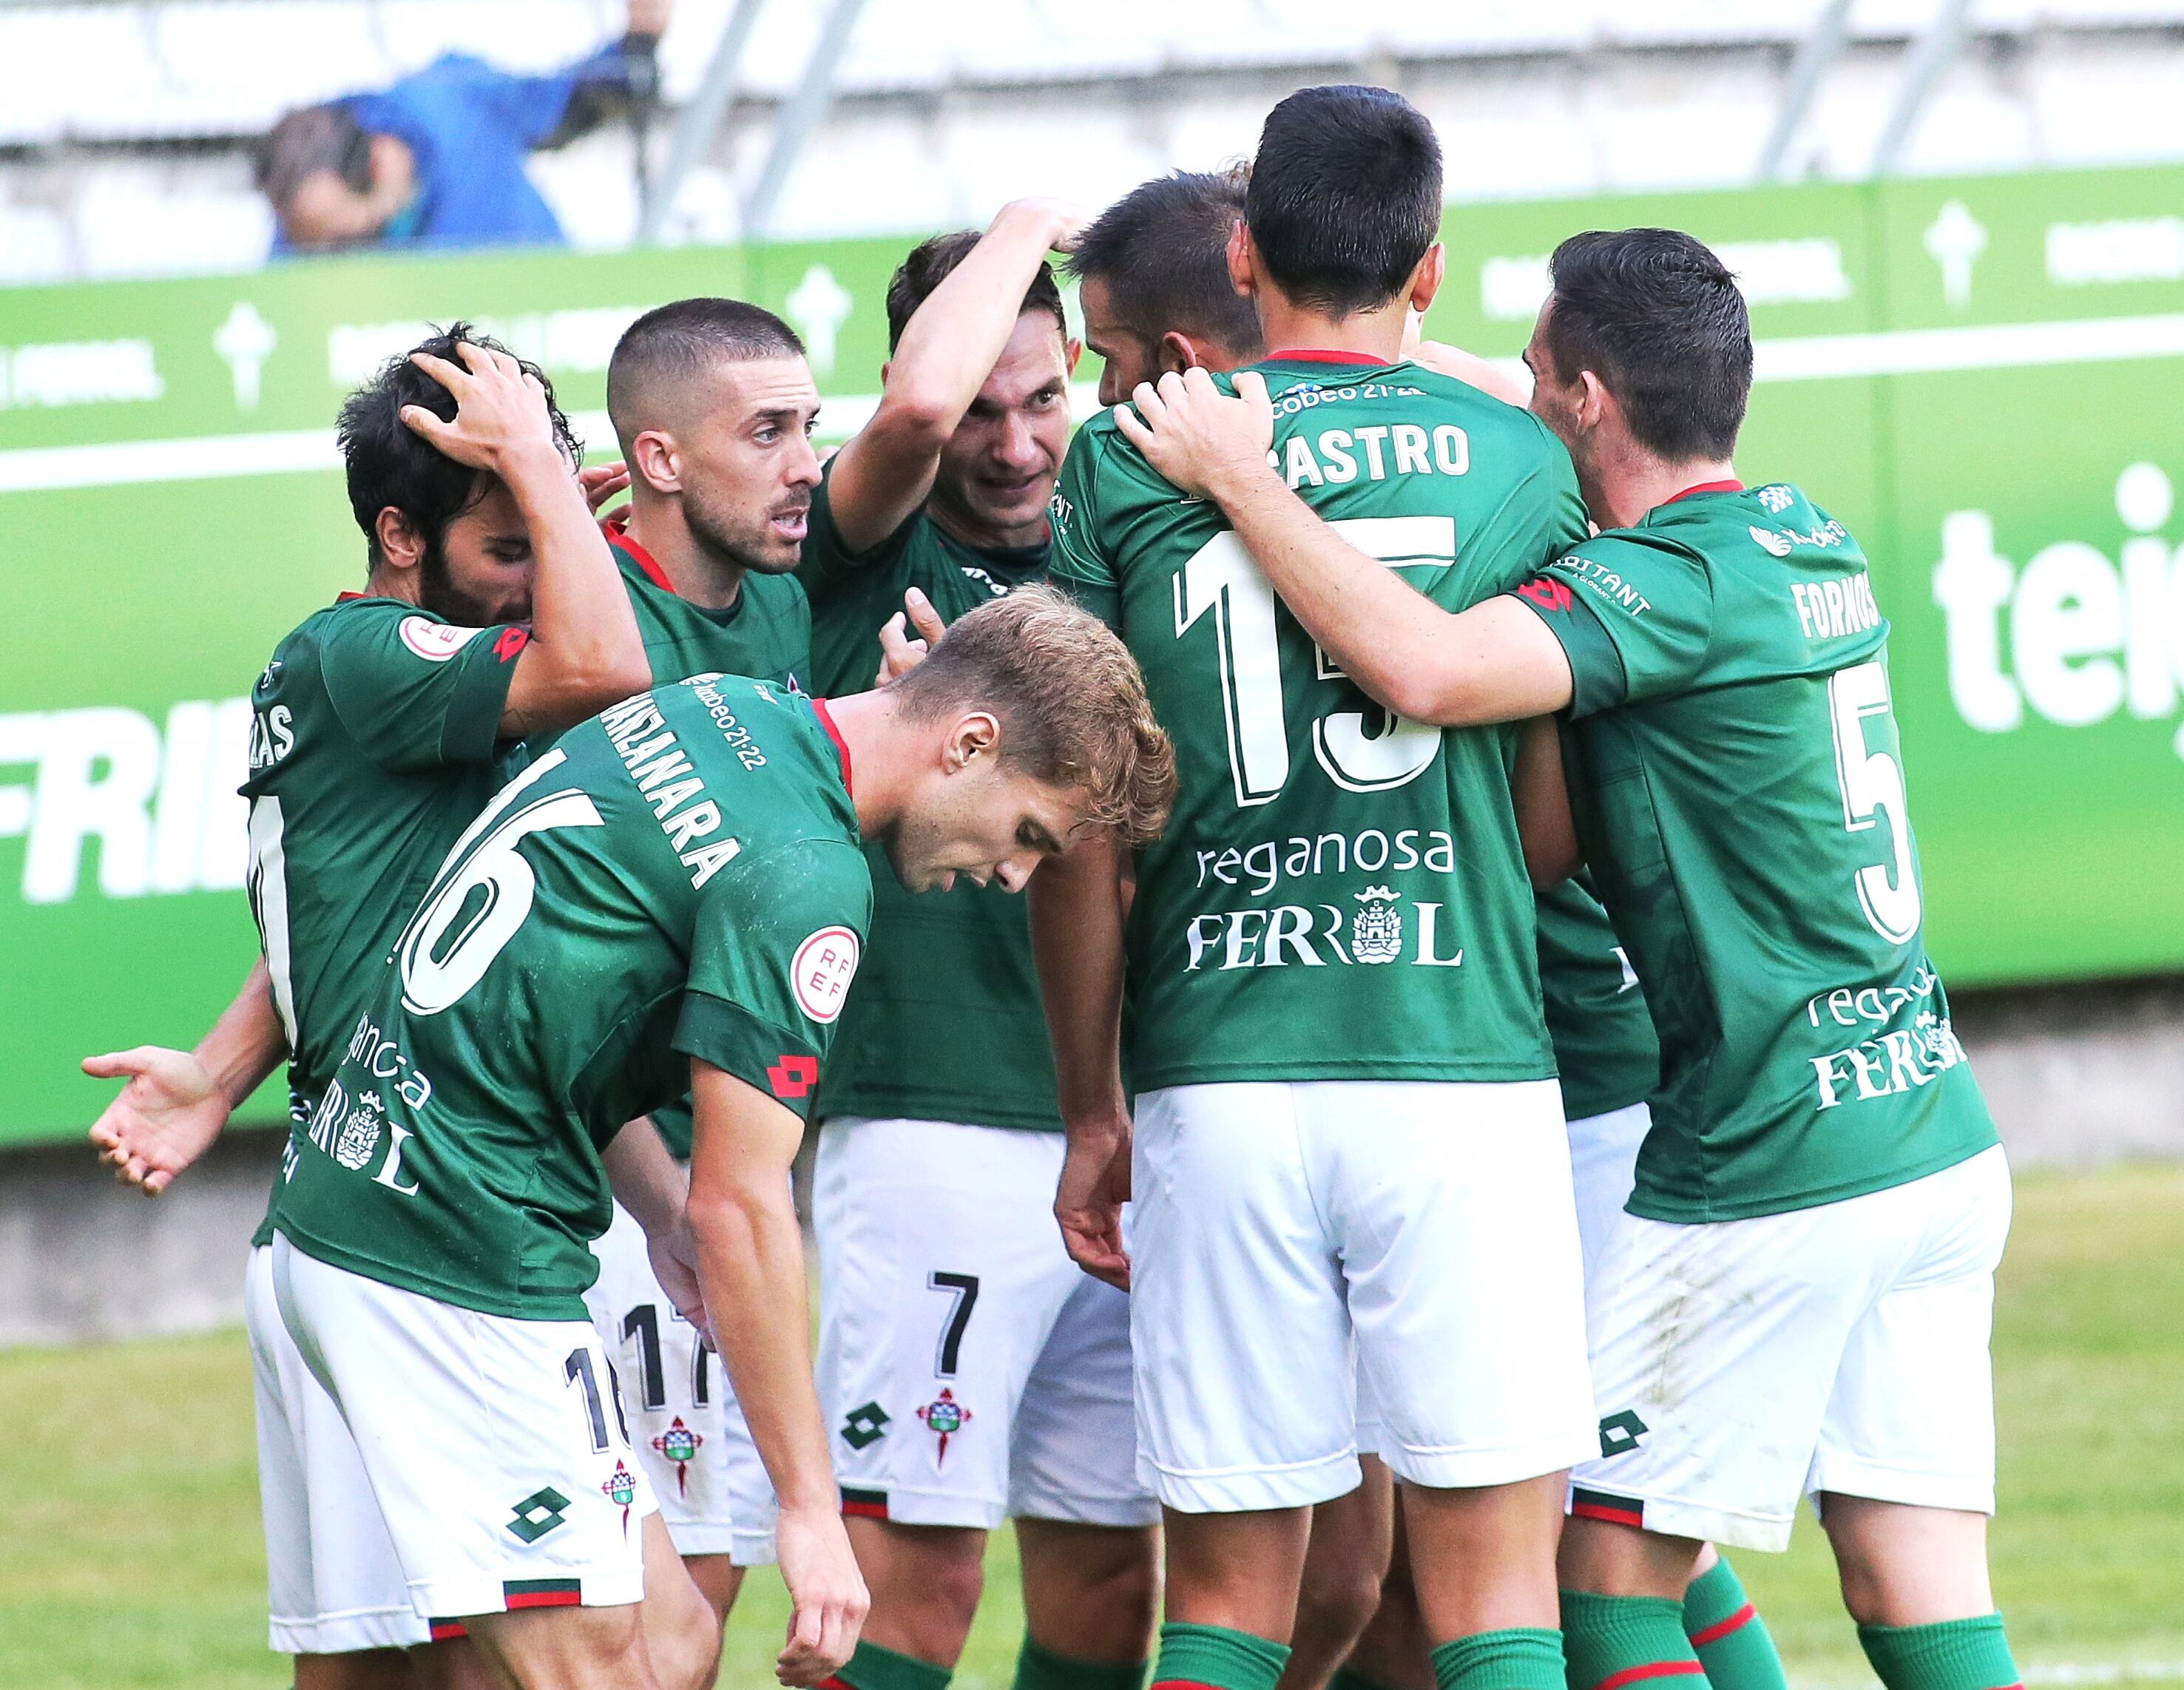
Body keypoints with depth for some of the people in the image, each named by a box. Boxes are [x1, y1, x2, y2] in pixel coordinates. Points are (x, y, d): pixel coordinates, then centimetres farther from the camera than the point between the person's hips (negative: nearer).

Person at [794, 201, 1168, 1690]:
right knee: (918, 1566, -9)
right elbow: (921, 404, -21)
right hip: (933, 1127, -6)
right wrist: (1031, 226, -6)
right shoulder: (872, 559, -2)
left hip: (1125, 1134, 6)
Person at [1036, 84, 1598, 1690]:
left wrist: (1090, 1110, 13)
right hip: (1464, 1067, -1)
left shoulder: (1120, 464, 4)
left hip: (1218, 1084, 1)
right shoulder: (1519, 459, 5)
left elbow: (1076, 830, 4)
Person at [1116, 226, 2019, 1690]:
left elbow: (1428, 667, -32)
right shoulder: (1809, 540, 11)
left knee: (1603, 1570, 3)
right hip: (1941, 1140, 8)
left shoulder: (1674, 581, -16)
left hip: (1771, 1177, -8)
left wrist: (1241, 476, -21)